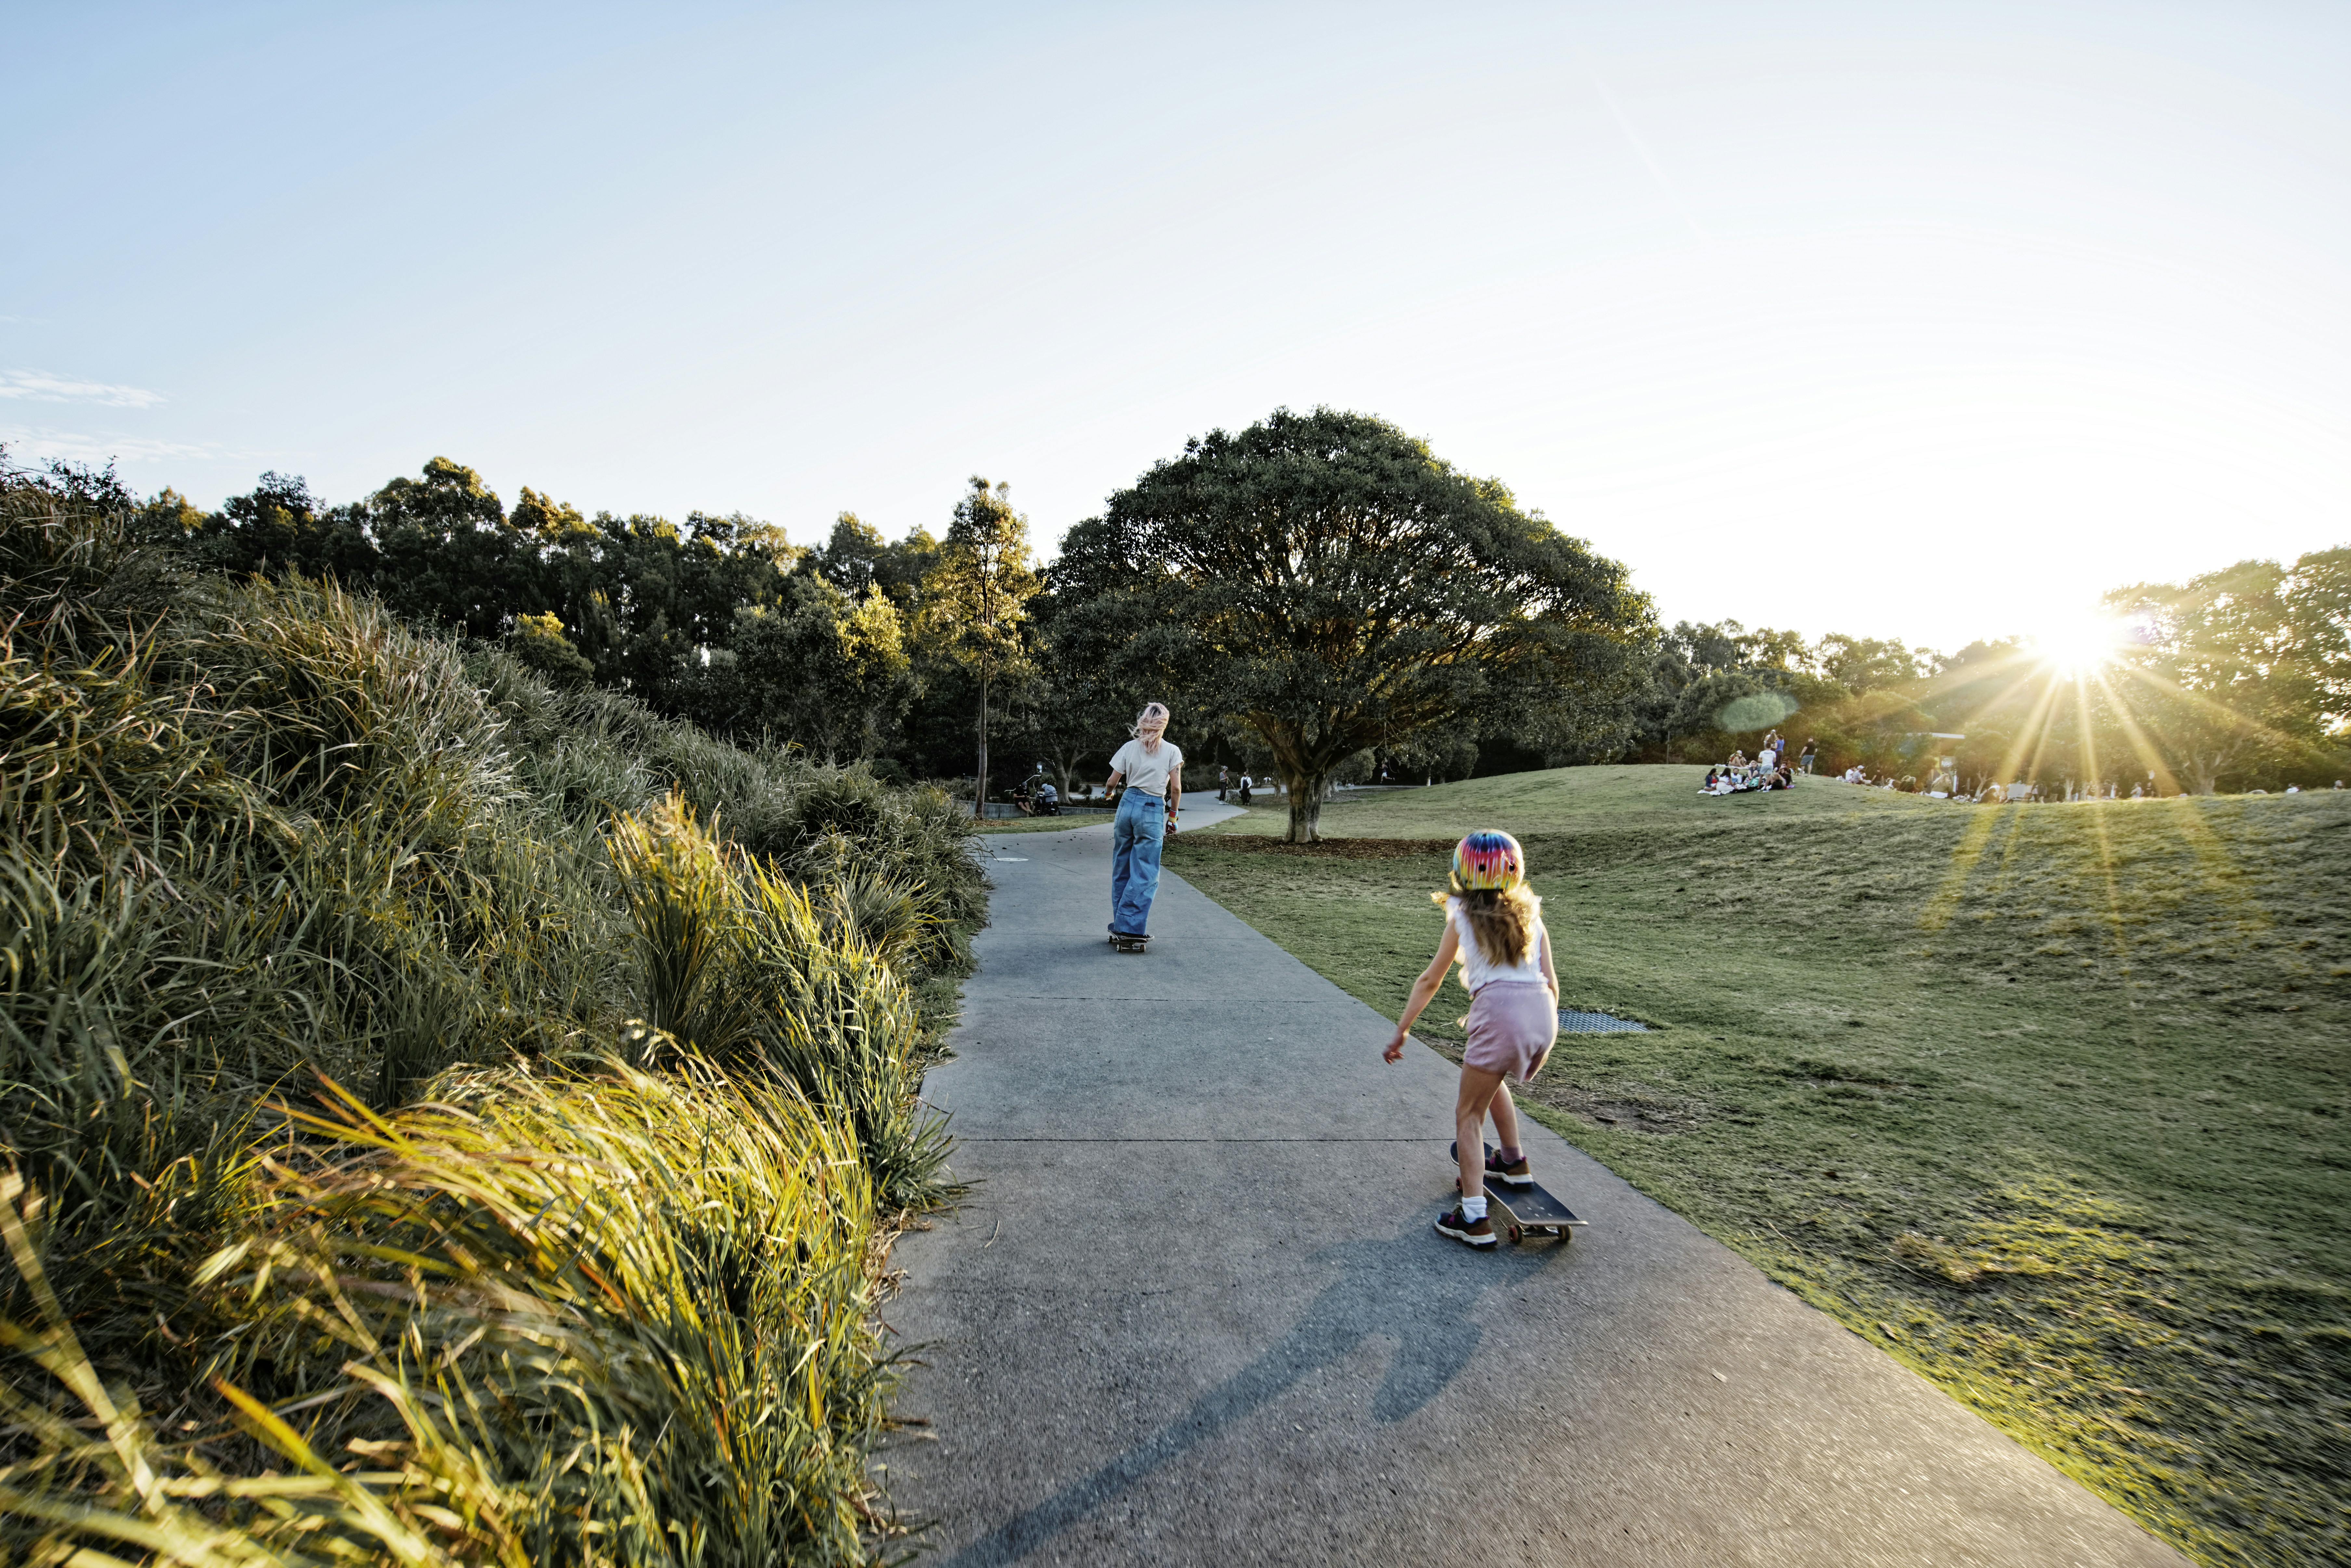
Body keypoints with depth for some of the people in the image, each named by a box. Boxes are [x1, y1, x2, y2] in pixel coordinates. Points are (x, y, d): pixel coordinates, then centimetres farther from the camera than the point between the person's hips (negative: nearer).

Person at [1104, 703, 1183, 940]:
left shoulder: (1129, 747, 6)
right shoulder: (1172, 751, 0)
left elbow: (1112, 782, 6)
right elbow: (1176, 789, -3)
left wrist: (1108, 792, 29)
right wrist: (1173, 813, 12)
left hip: (1128, 804, 3)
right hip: (1153, 810, -3)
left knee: (1122, 869, 14)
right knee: (1146, 873, 1)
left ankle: (1120, 923, 20)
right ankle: (1130, 925, -3)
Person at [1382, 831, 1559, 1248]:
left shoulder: (1463, 918, 11)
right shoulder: (1531, 916, 18)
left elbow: (1430, 981, 11)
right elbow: (1551, 982, 14)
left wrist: (1401, 1031, 17)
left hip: (1498, 1013, -5)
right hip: (1542, 1013, 5)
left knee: (1468, 1115, 8)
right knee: (1492, 1081, 34)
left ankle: (1474, 1217, 2)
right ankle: (1514, 1163, 45)